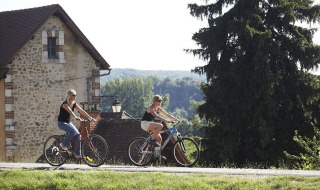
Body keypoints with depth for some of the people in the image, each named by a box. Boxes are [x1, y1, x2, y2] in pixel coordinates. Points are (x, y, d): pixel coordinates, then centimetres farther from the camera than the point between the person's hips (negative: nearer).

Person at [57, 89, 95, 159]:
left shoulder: (74, 104, 3)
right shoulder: (65, 104, -21)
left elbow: (81, 111, -2)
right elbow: (70, 111, -40)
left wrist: (89, 117, -14)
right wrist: (76, 117, -57)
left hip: (68, 122, 8)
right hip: (62, 123, -8)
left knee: (78, 135, -6)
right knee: (73, 131, -31)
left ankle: (78, 154, 0)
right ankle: (63, 144, -11)